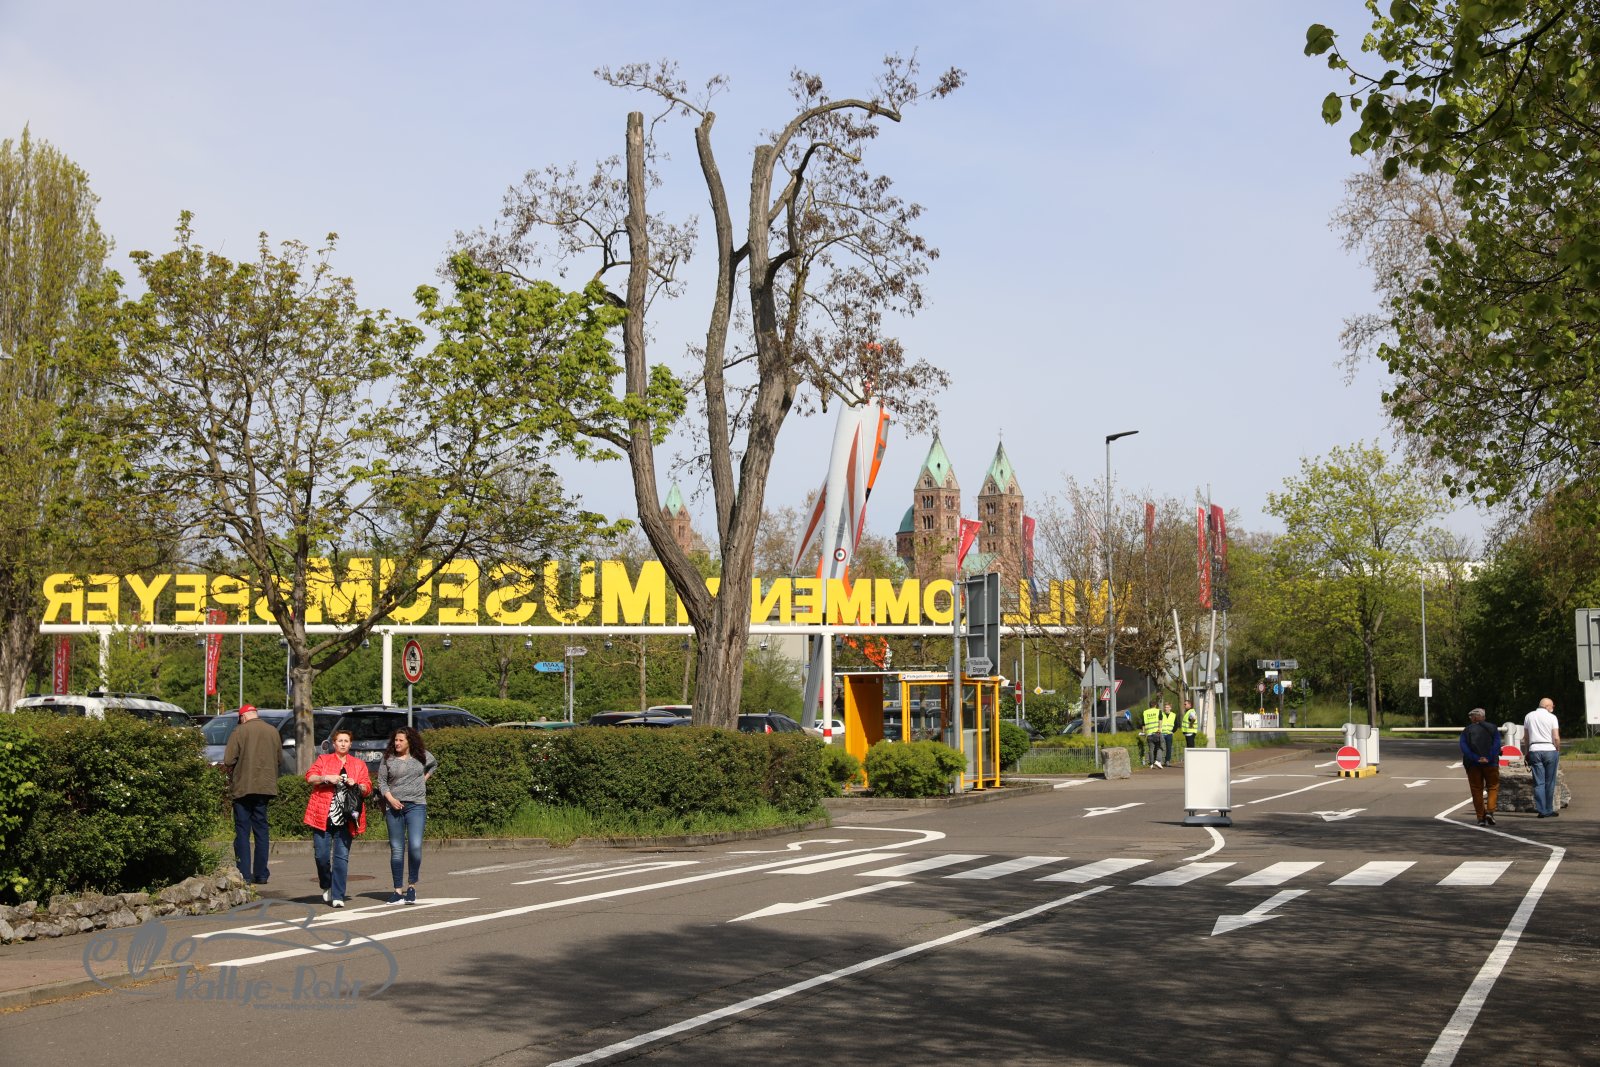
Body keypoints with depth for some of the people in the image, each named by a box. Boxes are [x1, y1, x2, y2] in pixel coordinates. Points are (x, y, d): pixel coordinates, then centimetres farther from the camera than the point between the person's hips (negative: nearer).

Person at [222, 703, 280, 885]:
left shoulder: (240, 731, -9)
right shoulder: (272, 732, 6)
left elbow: (228, 761, -11)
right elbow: (279, 758, 12)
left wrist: (232, 778, 7)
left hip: (243, 787, -4)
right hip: (266, 786, 4)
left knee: (242, 831, 2)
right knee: (261, 829, 11)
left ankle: (244, 874, -3)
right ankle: (261, 874, 11)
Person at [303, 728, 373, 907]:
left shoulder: (359, 765, 15)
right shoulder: (323, 759, 13)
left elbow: (368, 789, 10)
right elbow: (310, 777, 1)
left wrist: (356, 785, -9)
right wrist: (327, 778, -15)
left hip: (346, 818, 1)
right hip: (323, 815, 0)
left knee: (342, 856, -4)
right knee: (321, 854, -1)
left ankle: (338, 896, -3)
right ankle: (326, 886, 24)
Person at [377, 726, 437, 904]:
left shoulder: (421, 756, 5)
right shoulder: (387, 759, 3)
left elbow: (434, 765, 25)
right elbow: (381, 781, 4)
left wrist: (425, 778, 11)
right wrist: (390, 798, -10)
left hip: (416, 806, -1)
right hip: (394, 807, 1)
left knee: (415, 846, -14)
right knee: (396, 850, 3)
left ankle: (412, 886, 2)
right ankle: (398, 891, 9)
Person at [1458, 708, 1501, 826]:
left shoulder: (1466, 731, 8)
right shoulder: (1492, 728, 7)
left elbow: (1464, 748, -8)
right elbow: (1496, 744, -7)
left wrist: (1476, 759, -14)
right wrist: (1489, 758, -14)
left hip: (1473, 764, 1)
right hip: (1490, 764, -1)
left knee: (1477, 790, 5)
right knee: (1493, 787, 10)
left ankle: (1481, 817, 4)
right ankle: (1490, 811, -9)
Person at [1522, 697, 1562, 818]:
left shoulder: (1529, 716, 10)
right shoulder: (1552, 717, -1)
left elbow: (1525, 737, 12)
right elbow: (1556, 738, -7)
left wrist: (1526, 752, 18)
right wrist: (1558, 751, 5)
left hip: (1534, 750, 3)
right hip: (1550, 750, -3)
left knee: (1539, 782, 2)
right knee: (1549, 782, 5)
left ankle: (1542, 810, -1)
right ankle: (1549, 810, 8)